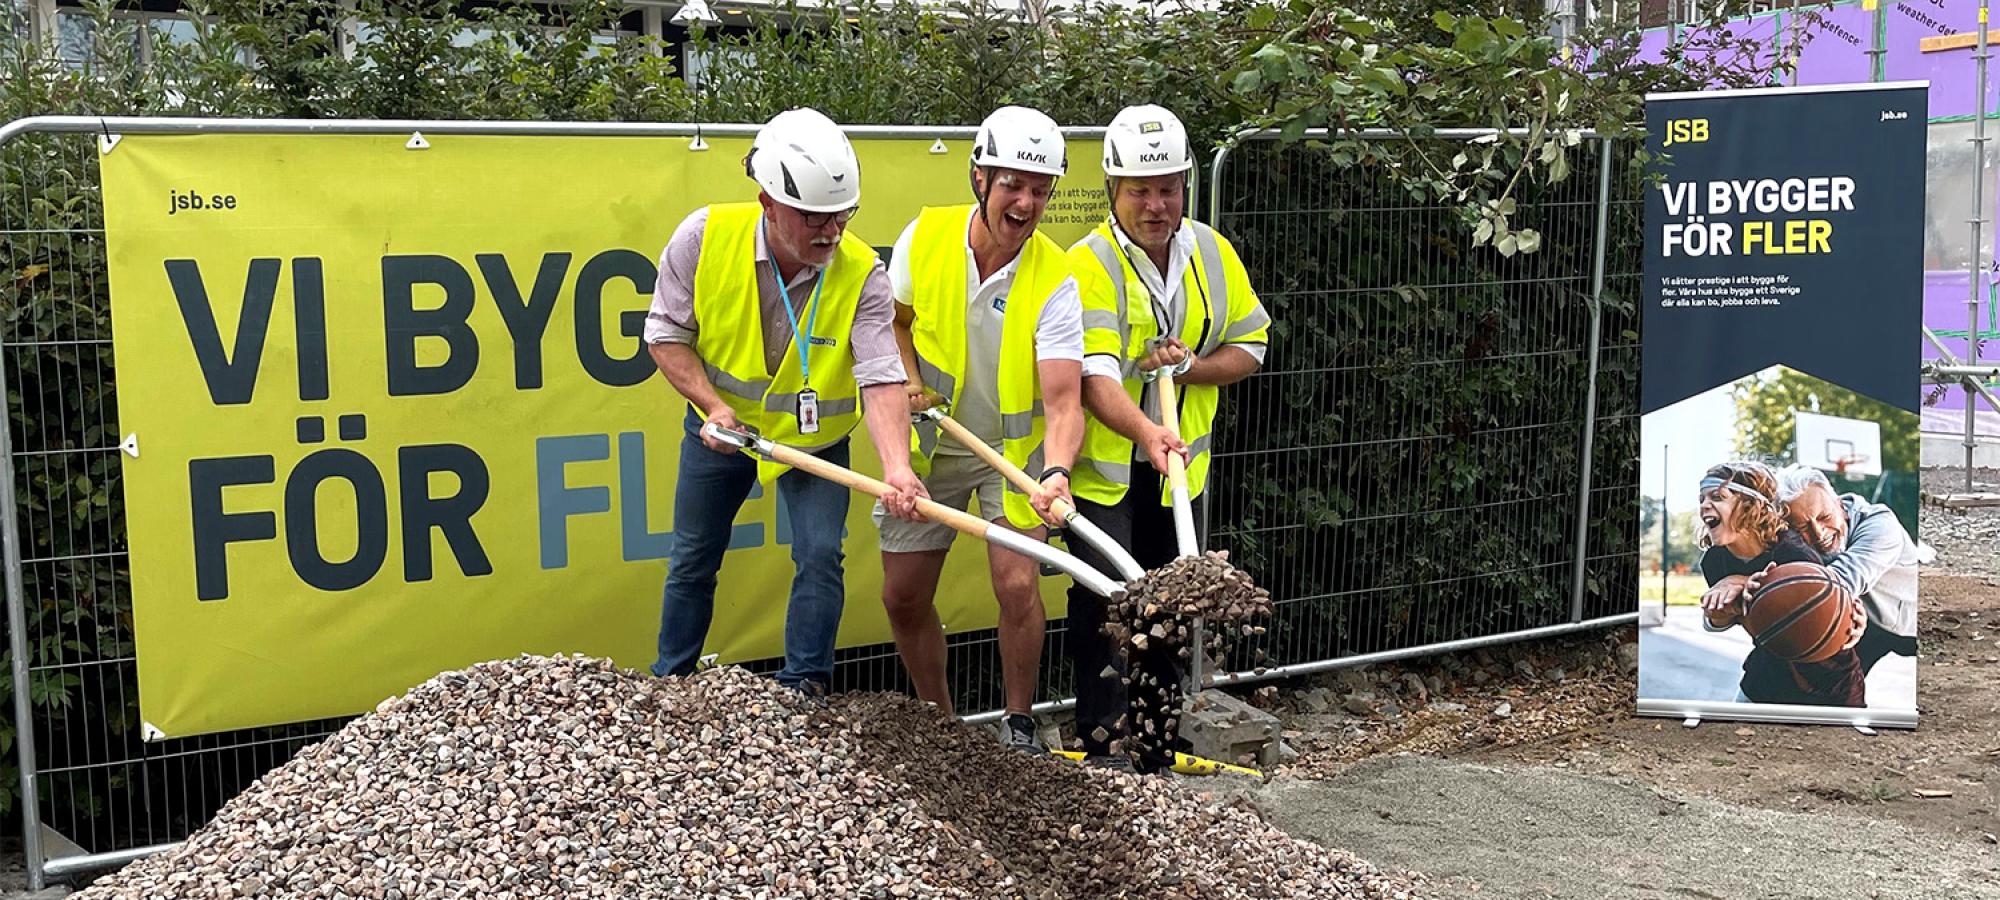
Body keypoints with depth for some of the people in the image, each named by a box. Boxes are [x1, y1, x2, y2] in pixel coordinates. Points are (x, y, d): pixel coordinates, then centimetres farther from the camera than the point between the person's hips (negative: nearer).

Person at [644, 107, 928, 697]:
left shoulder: (861, 274, -26)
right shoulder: (704, 237, -24)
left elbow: (881, 380, -32)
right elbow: (666, 333, -12)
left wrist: (896, 469, -47)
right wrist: (712, 404, -25)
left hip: (813, 438, -1)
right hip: (720, 424, 1)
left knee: (820, 556, -14)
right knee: (692, 561, 13)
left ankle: (804, 693, 4)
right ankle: (668, 684, 34)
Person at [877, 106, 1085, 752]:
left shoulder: (1054, 281, -22)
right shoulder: (924, 237, -13)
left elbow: (1063, 397, -30)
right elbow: (896, 318, 6)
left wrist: (1056, 472, -48)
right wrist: (910, 383, -11)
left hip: (1014, 447, -3)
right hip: (929, 445, 3)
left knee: (1018, 585, -17)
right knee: (903, 596, 6)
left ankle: (1019, 724, 8)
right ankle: (939, 721, 29)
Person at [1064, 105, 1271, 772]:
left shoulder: (1213, 253, 1)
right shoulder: (1088, 264, -16)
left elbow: (1248, 348, 6)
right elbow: (1094, 377, -26)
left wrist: (1183, 366, -14)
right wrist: (1145, 433, -44)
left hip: (1182, 470, 5)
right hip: (1103, 471, -5)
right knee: (1103, 616, -9)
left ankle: (1154, 756, 30)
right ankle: (1102, 760, -1)